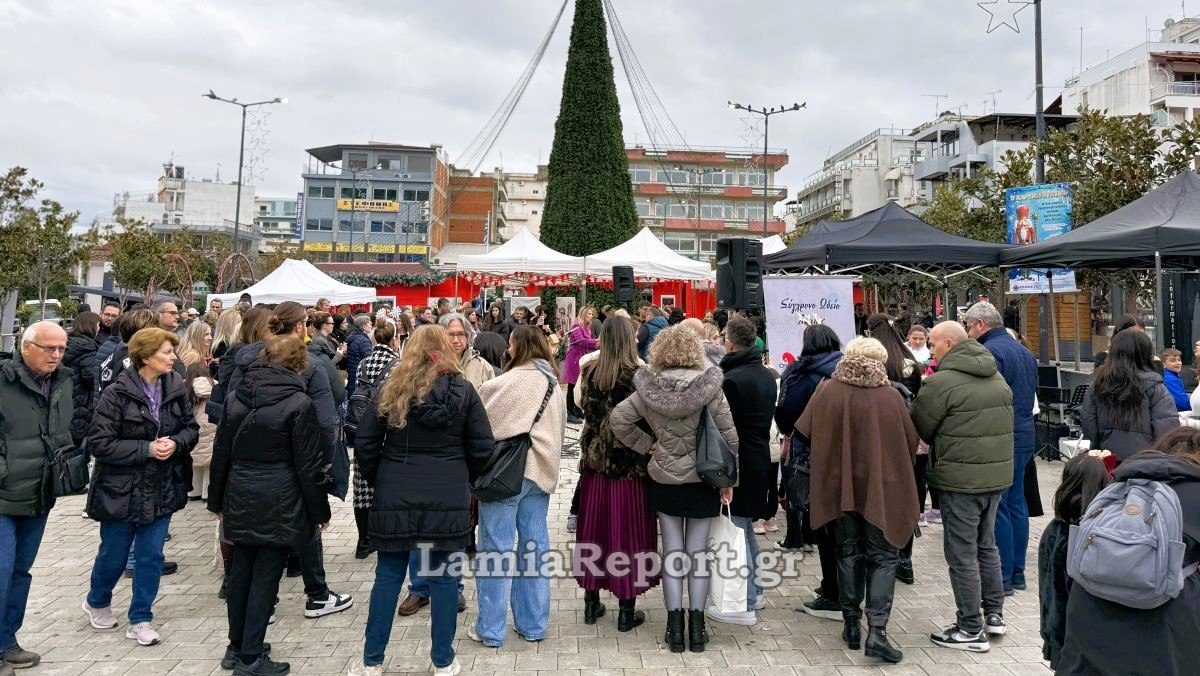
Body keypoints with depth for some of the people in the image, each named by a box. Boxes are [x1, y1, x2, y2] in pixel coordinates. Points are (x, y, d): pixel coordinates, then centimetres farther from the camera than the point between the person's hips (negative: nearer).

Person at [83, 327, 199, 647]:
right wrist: (146, 449, -22)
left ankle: (140, 618, 23)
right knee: (113, 555, 15)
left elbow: (191, 428, 7)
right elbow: (99, 443, -17)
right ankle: (97, 602, 44)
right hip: (121, 489, -3)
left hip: (162, 489, 3)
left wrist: (176, 443, -14)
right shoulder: (116, 394, -16)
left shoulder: (176, 389, -4)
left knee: (151, 556, 7)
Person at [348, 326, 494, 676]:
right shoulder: (462, 389, -2)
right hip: (449, 499, -1)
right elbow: (482, 447, -3)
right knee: (443, 578, 9)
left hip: (395, 497, 1)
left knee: (388, 577, 11)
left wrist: (378, 480, 14)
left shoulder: (392, 389, 0)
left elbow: (365, 444, 1)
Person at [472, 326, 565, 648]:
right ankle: (533, 625, 20)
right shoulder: (553, 384, 9)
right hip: (540, 470, 7)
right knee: (535, 547, 11)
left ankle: (491, 630, 9)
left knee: (496, 549, 1)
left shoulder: (503, 384, -13)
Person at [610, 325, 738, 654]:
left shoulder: (648, 388, -9)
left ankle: (675, 627, 15)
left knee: (672, 553, 10)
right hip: (703, 480, 0)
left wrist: (647, 444, 1)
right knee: (698, 553, 9)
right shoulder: (710, 386, -11)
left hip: (665, 479, 1)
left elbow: (618, 419, -9)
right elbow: (728, 436, -8)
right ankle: (697, 629, 15)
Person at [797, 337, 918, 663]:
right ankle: (877, 631, -3)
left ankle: (852, 625, 23)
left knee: (849, 554, 16)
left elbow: (805, 432, 0)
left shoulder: (827, 392, -9)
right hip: (881, 488, -2)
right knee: (883, 557, 8)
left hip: (840, 486, 2)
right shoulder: (891, 397, -11)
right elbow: (911, 443, -1)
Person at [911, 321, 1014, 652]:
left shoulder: (941, 382, -15)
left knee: (962, 553, 2)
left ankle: (971, 629, 10)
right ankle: (994, 614, 31)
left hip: (961, 478, -8)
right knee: (986, 544, 22)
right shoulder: (997, 377, 10)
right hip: (998, 474, 8)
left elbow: (919, 429, -7)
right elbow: (1005, 423, 18)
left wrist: (938, 445, 14)